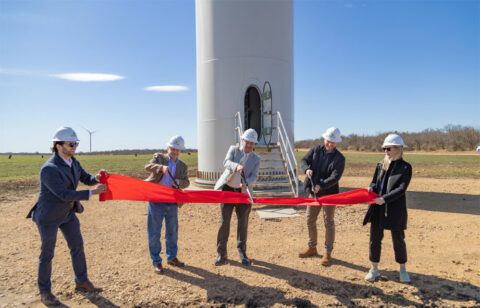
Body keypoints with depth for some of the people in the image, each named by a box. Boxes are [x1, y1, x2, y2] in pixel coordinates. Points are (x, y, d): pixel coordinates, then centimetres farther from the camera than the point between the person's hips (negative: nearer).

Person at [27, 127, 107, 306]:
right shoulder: (49, 169, -28)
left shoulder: (73, 162, -3)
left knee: (77, 246, 13)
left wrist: (97, 178, -20)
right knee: (47, 254, 7)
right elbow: (65, 194, -30)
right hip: (49, 216, -7)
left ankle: (81, 282, 28)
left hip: (68, 213, 8)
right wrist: (92, 193, -31)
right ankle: (45, 292, 24)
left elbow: (87, 180, 3)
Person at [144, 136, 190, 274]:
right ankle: (156, 261, 17)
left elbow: (186, 182, 3)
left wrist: (179, 182, -20)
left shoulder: (183, 166, 10)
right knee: (154, 232, 3)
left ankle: (172, 257, 31)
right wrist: (161, 167, -34)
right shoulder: (159, 157, 2)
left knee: (172, 231, 14)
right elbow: (148, 166, -16)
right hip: (156, 201, -3)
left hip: (172, 202, 4)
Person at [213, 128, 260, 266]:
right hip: (227, 190, -1)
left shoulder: (256, 159, 3)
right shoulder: (233, 149, 2)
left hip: (243, 192, 1)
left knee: (243, 223, 6)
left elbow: (254, 176, -7)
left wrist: (246, 183, -29)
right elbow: (226, 162, -17)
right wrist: (236, 166, -39)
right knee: (224, 222, 0)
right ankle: (221, 254, 8)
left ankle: (242, 253, 22)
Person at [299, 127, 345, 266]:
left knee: (329, 222, 4)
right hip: (313, 192, 4)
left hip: (329, 193, -4)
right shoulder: (315, 150, 1)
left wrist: (321, 186, -35)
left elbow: (335, 177, -21)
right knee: (310, 220, 13)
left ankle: (328, 253, 17)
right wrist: (307, 169, -22)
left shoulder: (339, 158, -10)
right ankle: (312, 247, 31)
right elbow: (303, 161, 0)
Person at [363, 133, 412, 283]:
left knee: (398, 239, 9)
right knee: (375, 238, 8)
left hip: (395, 209, -4)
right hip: (378, 208, 4)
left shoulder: (405, 167, -7)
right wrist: (371, 188, -14)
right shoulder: (380, 165, 8)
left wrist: (384, 199, -25)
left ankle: (402, 269, 28)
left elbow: (402, 189, -16)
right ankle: (374, 269, 22)